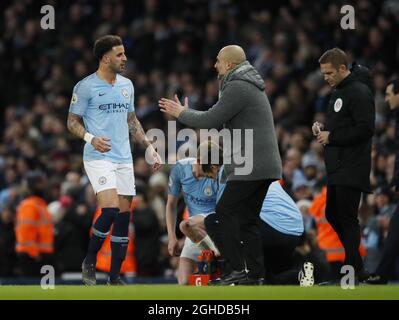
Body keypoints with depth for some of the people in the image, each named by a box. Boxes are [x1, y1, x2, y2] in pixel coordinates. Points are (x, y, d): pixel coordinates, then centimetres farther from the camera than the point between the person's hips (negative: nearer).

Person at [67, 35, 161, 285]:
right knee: (110, 210, -21)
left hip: (124, 159, 6)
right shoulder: (85, 87, -5)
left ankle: (115, 276, 8)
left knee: (124, 216, 2)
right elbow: (73, 122, -3)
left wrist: (149, 146, 16)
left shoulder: (127, 85, 14)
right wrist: (91, 138, -21)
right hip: (98, 158, -6)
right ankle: (90, 262, -1)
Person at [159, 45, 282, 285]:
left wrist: (182, 113, 1)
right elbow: (218, 121, 26)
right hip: (264, 166, 10)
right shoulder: (248, 85, 22)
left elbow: (210, 120, -15)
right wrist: (187, 112, 24)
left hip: (251, 166, -10)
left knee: (226, 211, -6)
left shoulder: (238, 88, -13)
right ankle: (255, 272, 9)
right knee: (247, 218, 11)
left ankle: (237, 268, -10)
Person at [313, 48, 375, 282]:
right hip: (337, 166, 10)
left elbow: (365, 129, -21)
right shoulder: (338, 91, 18)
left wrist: (331, 137, -17)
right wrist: (323, 128, 8)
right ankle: (356, 263, 20)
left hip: (352, 169, -10)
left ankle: (354, 269, -6)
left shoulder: (359, 92, -14)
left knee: (347, 217, -10)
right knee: (333, 215, 13)